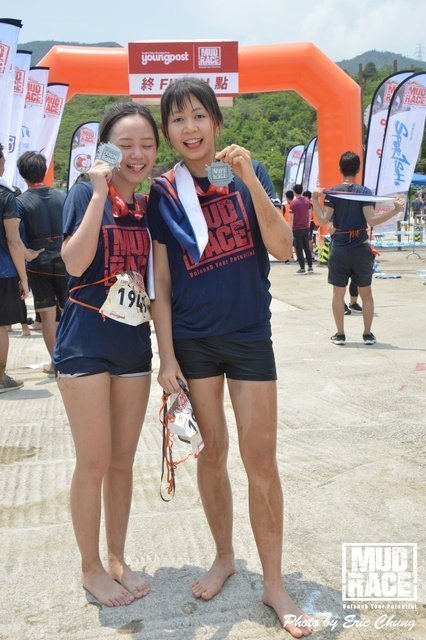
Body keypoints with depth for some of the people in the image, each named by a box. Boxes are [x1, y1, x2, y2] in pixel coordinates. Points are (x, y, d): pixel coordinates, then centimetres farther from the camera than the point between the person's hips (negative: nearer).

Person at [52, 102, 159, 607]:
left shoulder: (151, 206, 9)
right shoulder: (86, 193, -6)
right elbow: (74, 263, -21)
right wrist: (99, 193, -21)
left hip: (134, 343, 5)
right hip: (85, 342, -5)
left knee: (123, 461, 12)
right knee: (94, 461, 1)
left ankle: (116, 558, 29)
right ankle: (91, 568, 20)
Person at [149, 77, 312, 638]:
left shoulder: (248, 174, 0)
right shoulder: (162, 193, 0)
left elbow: (282, 247, -11)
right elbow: (161, 282, 0)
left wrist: (250, 181, -21)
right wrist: (167, 356, -3)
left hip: (250, 335, -1)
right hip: (192, 338, 1)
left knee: (260, 459, 2)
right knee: (211, 450, 11)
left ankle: (274, 583, 17)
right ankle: (224, 557, 32)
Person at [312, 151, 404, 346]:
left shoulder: (333, 192, -4)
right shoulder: (365, 192, -5)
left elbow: (323, 220, -9)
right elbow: (372, 220, -14)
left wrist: (314, 199, -5)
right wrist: (395, 210, -9)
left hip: (339, 249, 0)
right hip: (361, 249, 0)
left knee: (338, 294, 10)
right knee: (366, 293, 12)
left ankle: (340, 334, 12)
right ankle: (368, 334, 16)